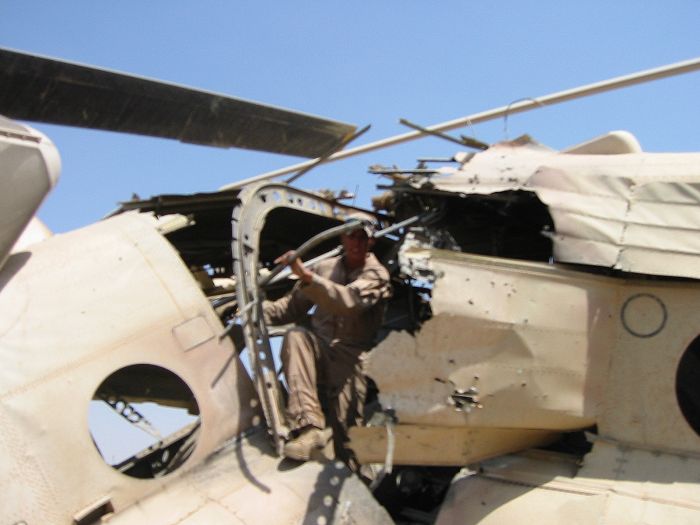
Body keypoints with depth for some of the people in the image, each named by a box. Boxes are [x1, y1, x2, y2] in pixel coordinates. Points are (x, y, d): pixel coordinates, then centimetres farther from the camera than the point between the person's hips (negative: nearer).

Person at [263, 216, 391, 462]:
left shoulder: (376, 275, -3)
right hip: (320, 348, 3)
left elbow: (348, 301, -25)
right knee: (295, 335, -31)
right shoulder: (325, 267, 12)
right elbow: (293, 306, 14)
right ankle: (309, 426, -38)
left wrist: (307, 276, -35)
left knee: (345, 423, -22)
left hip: (351, 355, -3)